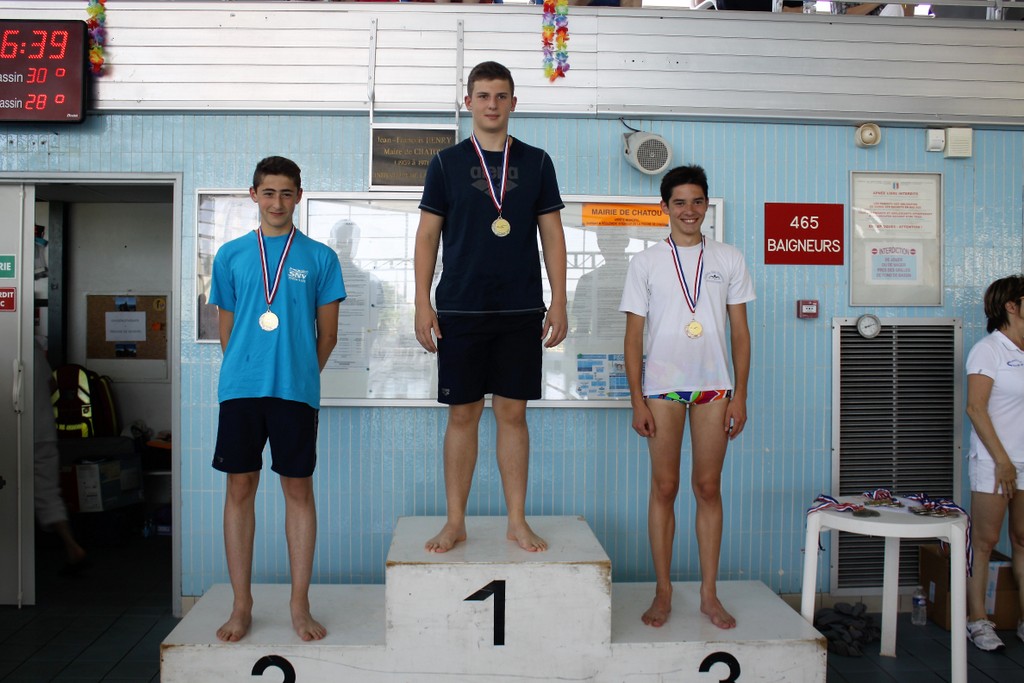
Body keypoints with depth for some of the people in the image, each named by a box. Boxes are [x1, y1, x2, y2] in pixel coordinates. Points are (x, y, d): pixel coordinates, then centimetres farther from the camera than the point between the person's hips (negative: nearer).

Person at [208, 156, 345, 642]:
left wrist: (299, 375, 8)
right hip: (240, 387, 1)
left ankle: (299, 605, 14)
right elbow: (226, 330, 13)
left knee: (298, 490, 3)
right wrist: (247, 371, 10)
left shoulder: (319, 258, 5)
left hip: (296, 389, -1)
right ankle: (242, 606, 16)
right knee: (240, 488, 4)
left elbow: (327, 335, 8)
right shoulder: (230, 255, 9)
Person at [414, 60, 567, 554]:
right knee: (463, 414, 4)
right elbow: (427, 236, 5)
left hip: (521, 310, 1)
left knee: (512, 412, 5)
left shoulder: (536, 162, 8)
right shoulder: (446, 163, 6)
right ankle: (455, 521, 15)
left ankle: (517, 521, 15)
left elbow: (552, 235, 8)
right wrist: (422, 304, -3)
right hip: (459, 309, 0)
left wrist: (559, 303, 1)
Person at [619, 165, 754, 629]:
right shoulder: (646, 263, 5)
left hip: (714, 386, 1)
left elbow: (740, 332, 8)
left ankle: (709, 594, 14)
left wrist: (740, 395, 1)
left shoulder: (729, 260, 8)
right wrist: (637, 400, -4)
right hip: (662, 386, -1)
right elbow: (634, 335, 3)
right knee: (664, 487, 2)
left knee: (708, 487, 4)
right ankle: (663, 592, 12)